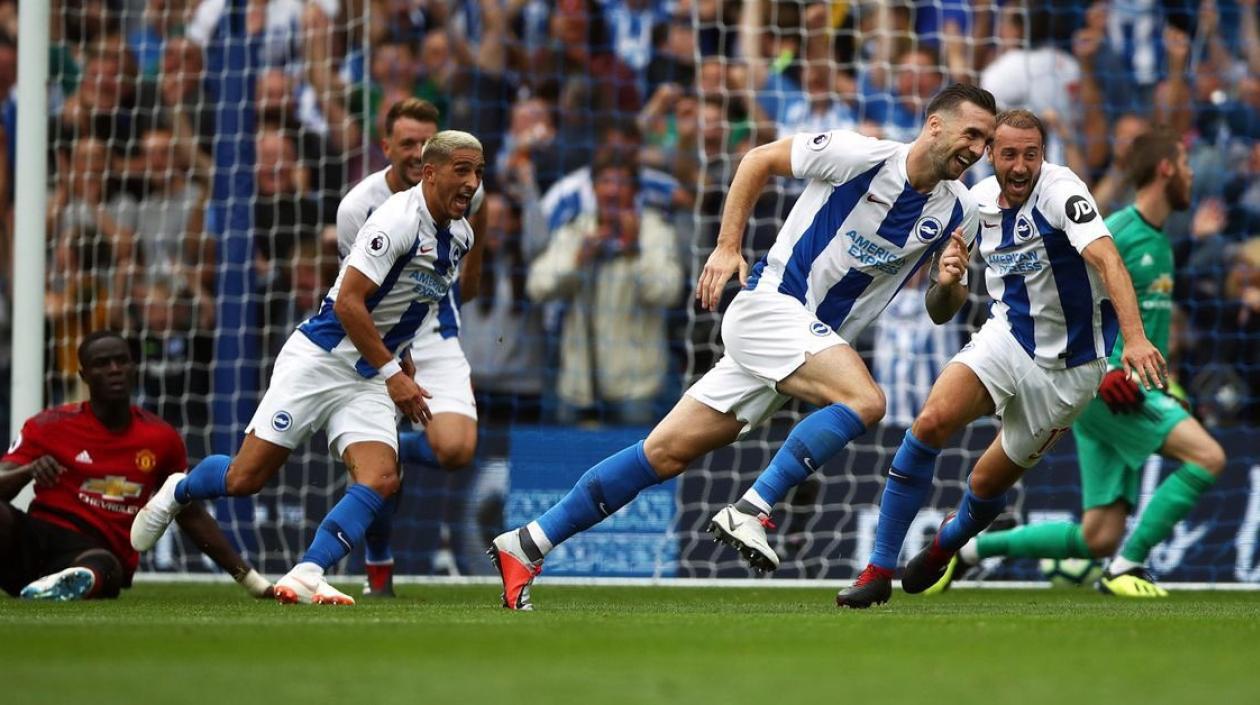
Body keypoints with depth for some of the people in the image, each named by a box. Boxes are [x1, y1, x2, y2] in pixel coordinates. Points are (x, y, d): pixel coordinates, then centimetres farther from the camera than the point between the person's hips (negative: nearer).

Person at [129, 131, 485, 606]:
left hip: (369, 382, 7)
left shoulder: (460, 236, 7)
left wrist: (401, 367, 21)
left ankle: (305, 577, -24)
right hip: (320, 358, -7)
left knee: (381, 479, -19)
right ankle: (177, 492, 30)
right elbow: (348, 302, -22)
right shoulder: (398, 220, -20)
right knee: (246, 478, -2)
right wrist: (392, 373, -19)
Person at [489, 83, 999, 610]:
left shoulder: (958, 213, 4)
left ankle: (525, 546, 5)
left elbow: (939, 312, 12)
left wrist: (950, 284, -11)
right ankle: (750, 512, -24)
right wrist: (727, 246, -4)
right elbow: (760, 159, 0)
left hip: (813, 338, 6)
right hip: (770, 304, -6)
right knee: (864, 400, -28)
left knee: (666, 453, 2)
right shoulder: (860, 155, -13)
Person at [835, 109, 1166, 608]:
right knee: (933, 419, -23)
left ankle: (948, 541, 44)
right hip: (1006, 338, 4)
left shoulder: (1061, 192, -22)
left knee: (989, 483, 5)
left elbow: (1106, 259, -36)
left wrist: (1135, 337, -50)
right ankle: (879, 570, -16)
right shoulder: (979, 200, -1)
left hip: (1066, 368, -4)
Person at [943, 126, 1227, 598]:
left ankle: (970, 546, 15)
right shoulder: (1115, 233, -10)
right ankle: (1127, 568, -17)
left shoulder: (1159, 243, 18)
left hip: (1126, 392, 9)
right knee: (1207, 456, -23)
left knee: (1099, 538, 3)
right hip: (1099, 389, -9)